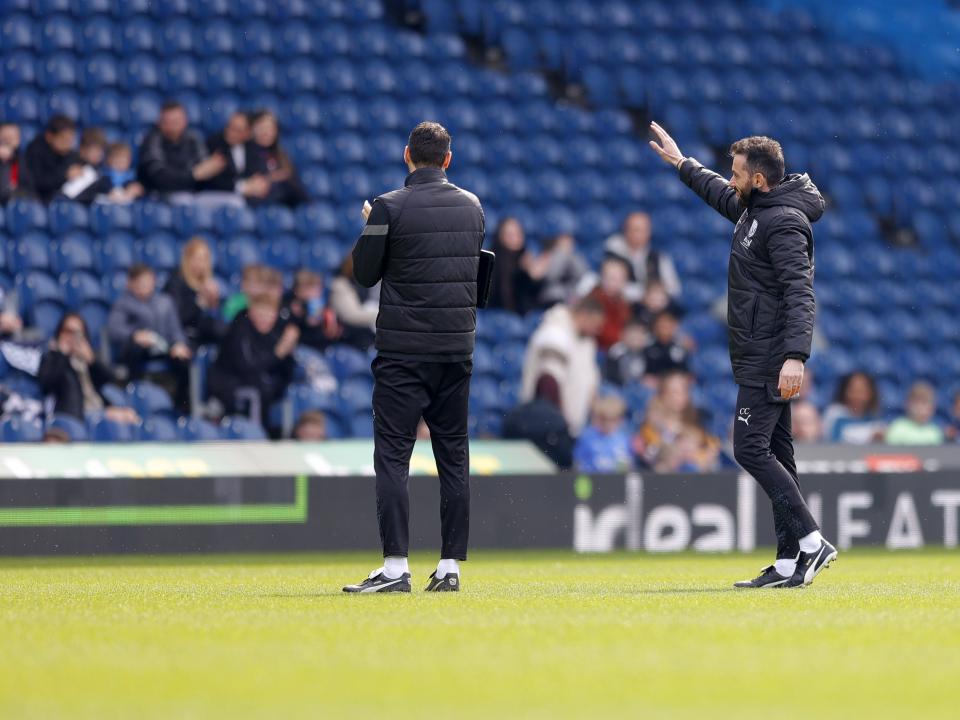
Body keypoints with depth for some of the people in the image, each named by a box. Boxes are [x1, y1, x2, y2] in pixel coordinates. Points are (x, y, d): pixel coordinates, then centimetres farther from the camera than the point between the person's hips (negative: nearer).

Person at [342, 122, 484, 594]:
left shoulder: (390, 208, -10)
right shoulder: (472, 207, 6)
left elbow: (365, 274, -4)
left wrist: (370, 228, 14)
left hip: (403, 350, -5)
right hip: (458, 347, 5)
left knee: (392, 455, -4)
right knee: (454, 457, 9)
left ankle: (395, 567, -12)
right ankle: (450, 566, 8)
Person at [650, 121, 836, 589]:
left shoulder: (784, 222, -16)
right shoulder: (754, 209, 13)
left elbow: (800, 293, -25)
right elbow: (721, 195, 37)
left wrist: (795, 355, -35)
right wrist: (681, 164, 47)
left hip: (769, 359, -10)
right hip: (758, 359, 10)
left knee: (751, 449, -14)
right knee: (775, 454, 7)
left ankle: (810, 541, -14)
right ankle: (790, 563, 7)